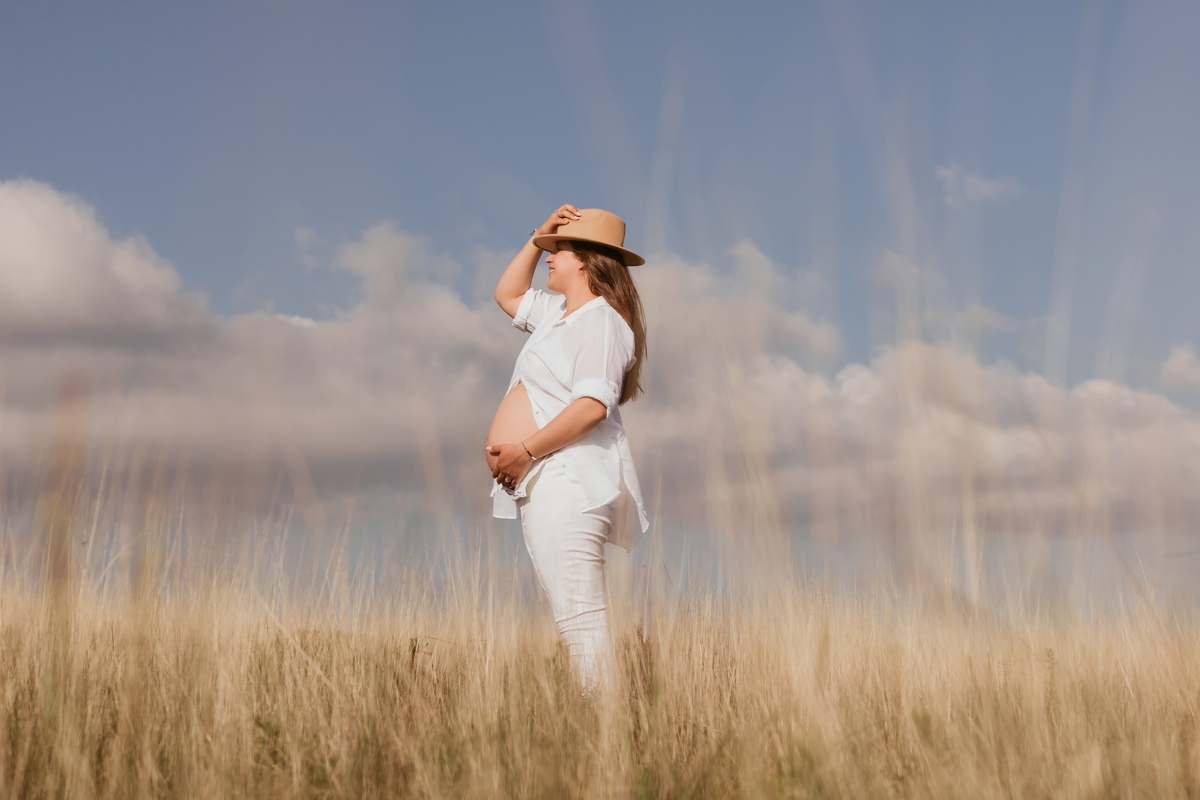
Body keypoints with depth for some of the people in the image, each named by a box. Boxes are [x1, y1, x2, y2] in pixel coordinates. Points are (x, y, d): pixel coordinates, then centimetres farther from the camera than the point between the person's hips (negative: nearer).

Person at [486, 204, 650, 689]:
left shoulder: (600, 321, -9)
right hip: (542, 483, 11)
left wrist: (525, 451, -19)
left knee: (580, 620, -16)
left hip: (566, 478, -11)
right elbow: (508, 295, 39)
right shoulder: (558, 312, 22)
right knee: (573, 618, 7)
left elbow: (592, 405, -21)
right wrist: (536, 239, 25)